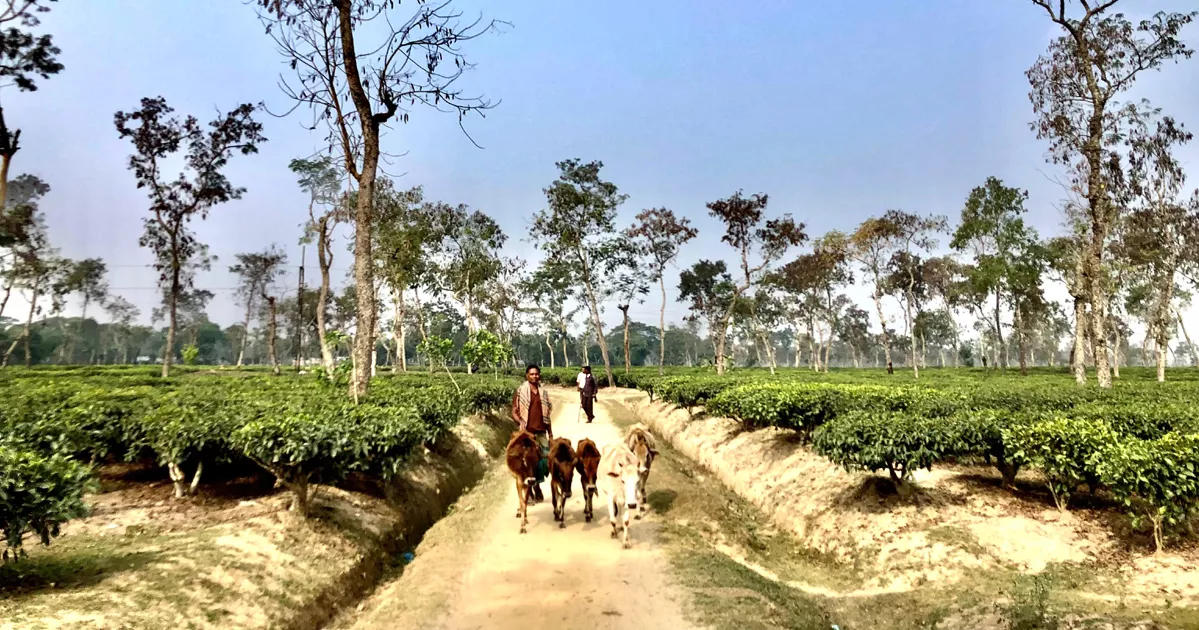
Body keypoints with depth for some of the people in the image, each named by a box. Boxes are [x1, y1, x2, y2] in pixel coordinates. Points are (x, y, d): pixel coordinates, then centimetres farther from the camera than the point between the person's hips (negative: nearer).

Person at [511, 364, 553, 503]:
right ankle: (529, 490, 9)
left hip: (541, 433, 4)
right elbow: (514, 412, -1)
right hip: (527, 433, -4)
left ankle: (537, 486, 19)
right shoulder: (520, 391, 1)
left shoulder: (543, 393, 14)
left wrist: (550, 434, 14)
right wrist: (520, 421, -21)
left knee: (545, 460, -1)